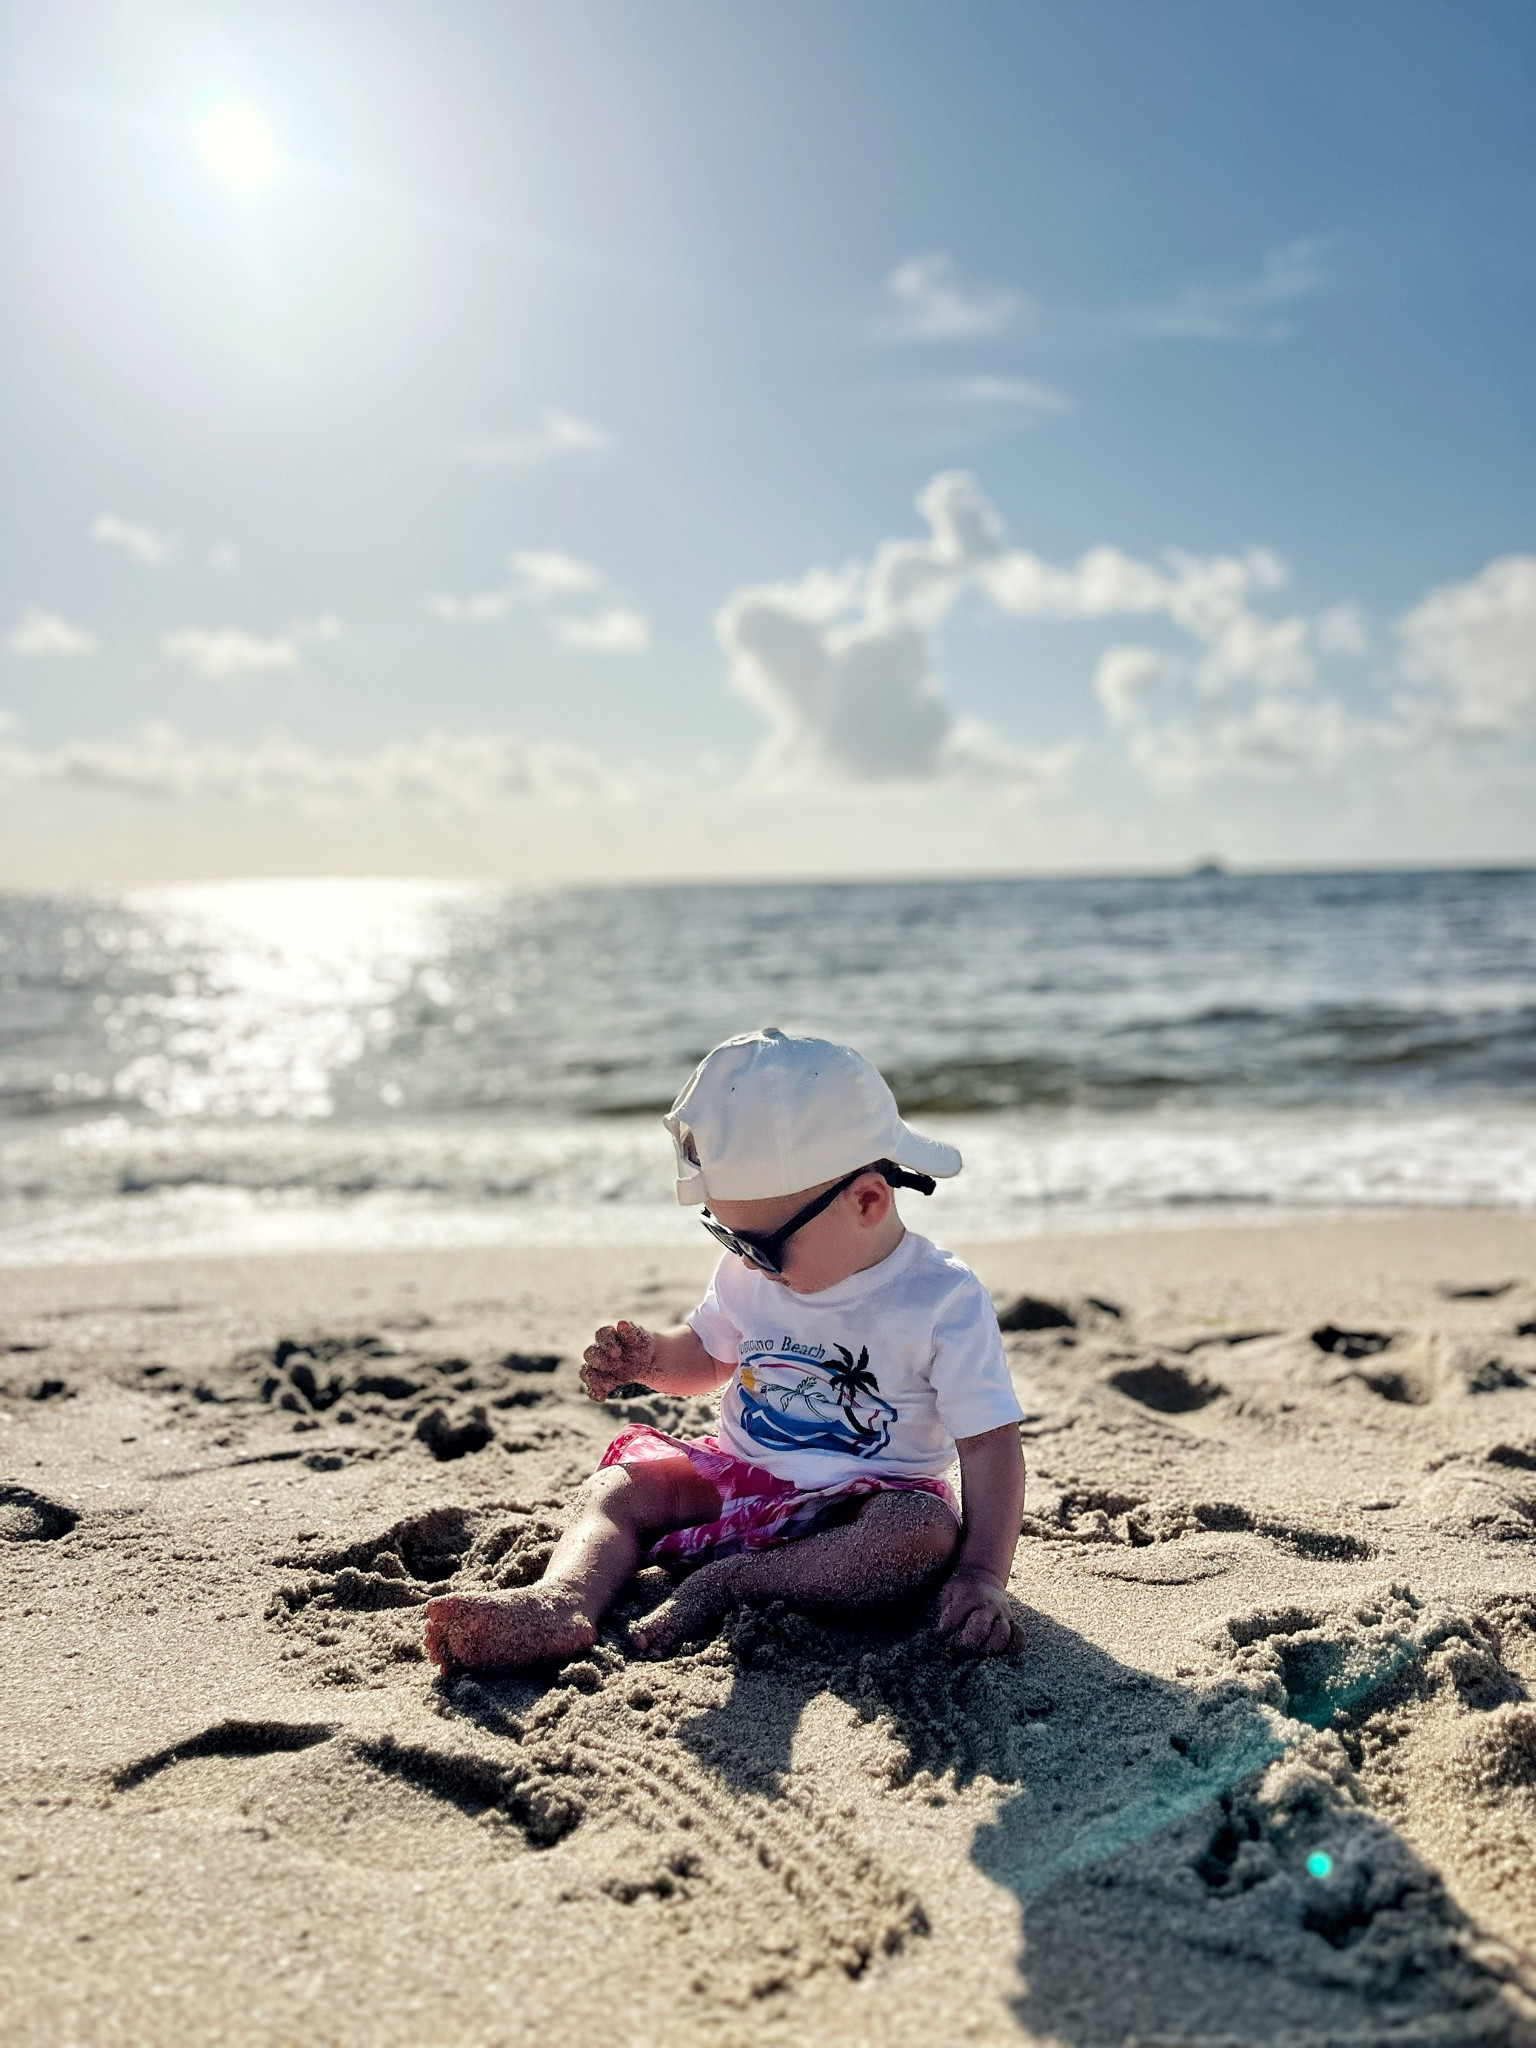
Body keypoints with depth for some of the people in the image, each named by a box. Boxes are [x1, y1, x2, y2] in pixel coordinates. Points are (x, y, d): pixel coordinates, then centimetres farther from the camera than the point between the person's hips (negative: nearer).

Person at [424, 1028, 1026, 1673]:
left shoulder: (942, 1302, -17)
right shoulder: (750, 1276, 0)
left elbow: (989, 1445, -17)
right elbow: (705, 1356, 17)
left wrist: (981, 1574, -29)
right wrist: (649, 1358, -7)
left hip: (858, 1503, -4)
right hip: (740, 1475, 5)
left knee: (928, 1534, -35)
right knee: (617, 1486, -13)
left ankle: (725, 1583, -31)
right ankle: (562, 1601, -41)